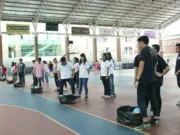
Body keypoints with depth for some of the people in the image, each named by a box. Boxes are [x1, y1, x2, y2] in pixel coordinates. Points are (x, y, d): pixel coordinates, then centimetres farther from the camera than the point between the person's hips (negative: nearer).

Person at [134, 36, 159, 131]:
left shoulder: (144, 51, -11)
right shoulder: (153, 52, 16)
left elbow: (141, 66, -18)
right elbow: (155, 66, 18)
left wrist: (137, 79, -17)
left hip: (144, 79, -9)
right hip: (152, 79, 9)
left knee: (141, 99, -7)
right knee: (152, 98, 16)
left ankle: (145, 123, -11)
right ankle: (155, 119, 23)